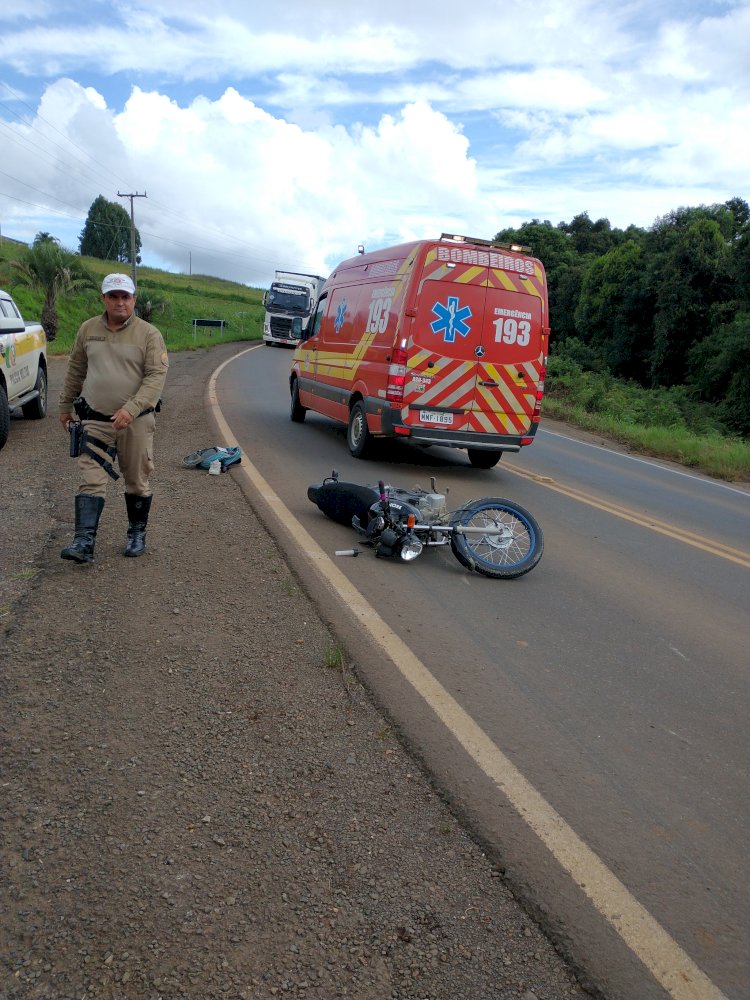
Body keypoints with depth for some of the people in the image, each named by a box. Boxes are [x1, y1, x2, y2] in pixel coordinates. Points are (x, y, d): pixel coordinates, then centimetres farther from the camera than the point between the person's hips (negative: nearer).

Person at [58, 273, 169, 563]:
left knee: (137, 482, 9)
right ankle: (84, 542, -7)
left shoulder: (149, 334, -5)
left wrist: (131, 409, -25)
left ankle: (137, 534, 25)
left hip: (136, 422, -2)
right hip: (95, 421, 2)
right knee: (91, 481, -5)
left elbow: (156, 377, -14)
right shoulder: (88, 330, 7)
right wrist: (65, 406, 20)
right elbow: (75, 370, 17)